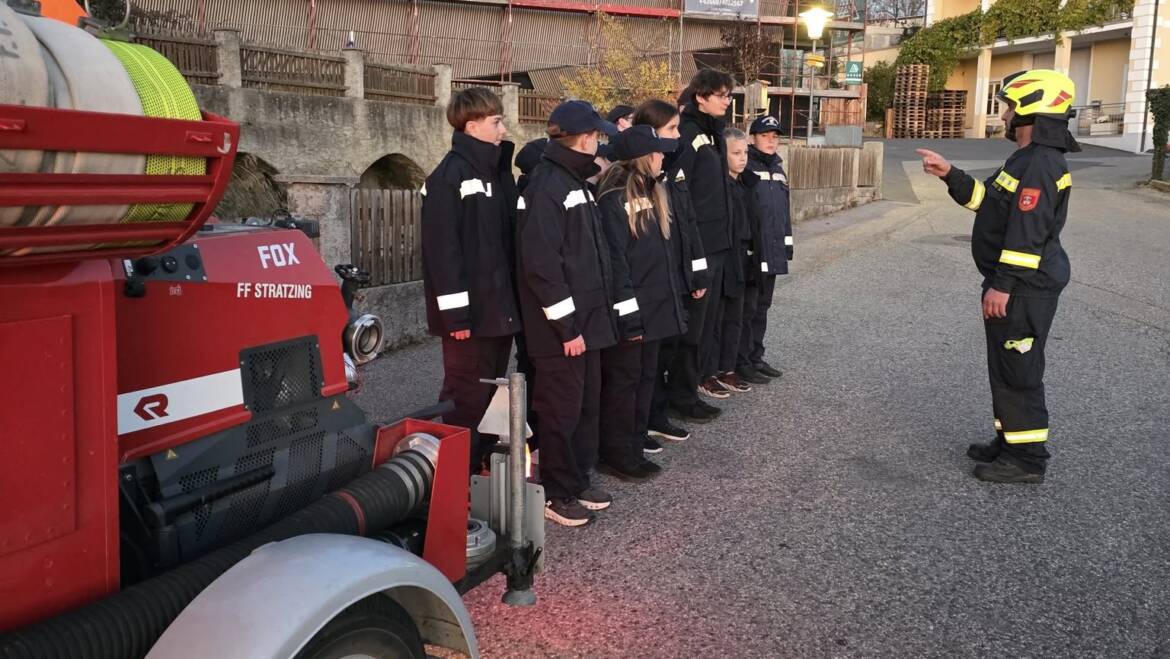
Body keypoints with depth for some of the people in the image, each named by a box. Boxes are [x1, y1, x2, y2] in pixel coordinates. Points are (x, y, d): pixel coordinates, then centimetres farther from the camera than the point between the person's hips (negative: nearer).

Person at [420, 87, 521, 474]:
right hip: (470, 312, -8)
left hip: (499, 307, 9)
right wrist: (455, 312, -20)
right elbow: (442, 249, -17)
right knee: (466, 398, -1)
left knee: (491, 393, 15)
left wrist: (511, 300, 11)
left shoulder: (494, 170, 14)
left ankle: (482, 467, 28)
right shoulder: (449, 175, -12)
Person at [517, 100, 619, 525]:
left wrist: (596, 313, 13)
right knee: (561, 410, 1)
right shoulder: (546, 186, -15)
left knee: (586, 404, 16)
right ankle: (557, 495, 15)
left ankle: (578, 483, 29)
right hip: (561, 328, -9)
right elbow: (541, 263, -21)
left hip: (586, 318, 9)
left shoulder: (575, 182, 15)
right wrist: (566, 326, -20)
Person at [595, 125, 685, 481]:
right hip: (630, 311, -9)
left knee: (645, 378, 14)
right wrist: (627, 312, -20)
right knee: (623, 381, 1)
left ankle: (635, 449, 25)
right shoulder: (614, 198, -15)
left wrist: (675, 300, 16)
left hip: (655, 307, 9)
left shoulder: (653, 193, 13)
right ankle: (615, 455, 12)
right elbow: (614, 260, -19)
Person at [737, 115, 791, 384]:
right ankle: (742, 362, 8)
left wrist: (787, 244, 16)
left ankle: (756, 357, 25)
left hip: (773, 252, 8)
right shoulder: (745, 166, -10)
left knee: (762, 307, 15)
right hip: (750, 251, -7)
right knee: (747, 308, -1)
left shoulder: (778, 167, 14)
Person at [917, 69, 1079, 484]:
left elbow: (1027, 230, -24)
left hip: (1025, 288, -11)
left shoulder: (1042, 163, -18)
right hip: (1016, 284, 11)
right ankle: (1010, 441, 30)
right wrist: (950, 175, 13)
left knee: (1018, 372, -4)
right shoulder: (1027, 158, 16)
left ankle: (1028, 459, 5)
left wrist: (1002, 285, -24)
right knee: (1005, 368, 18)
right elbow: (987, 200, 22)